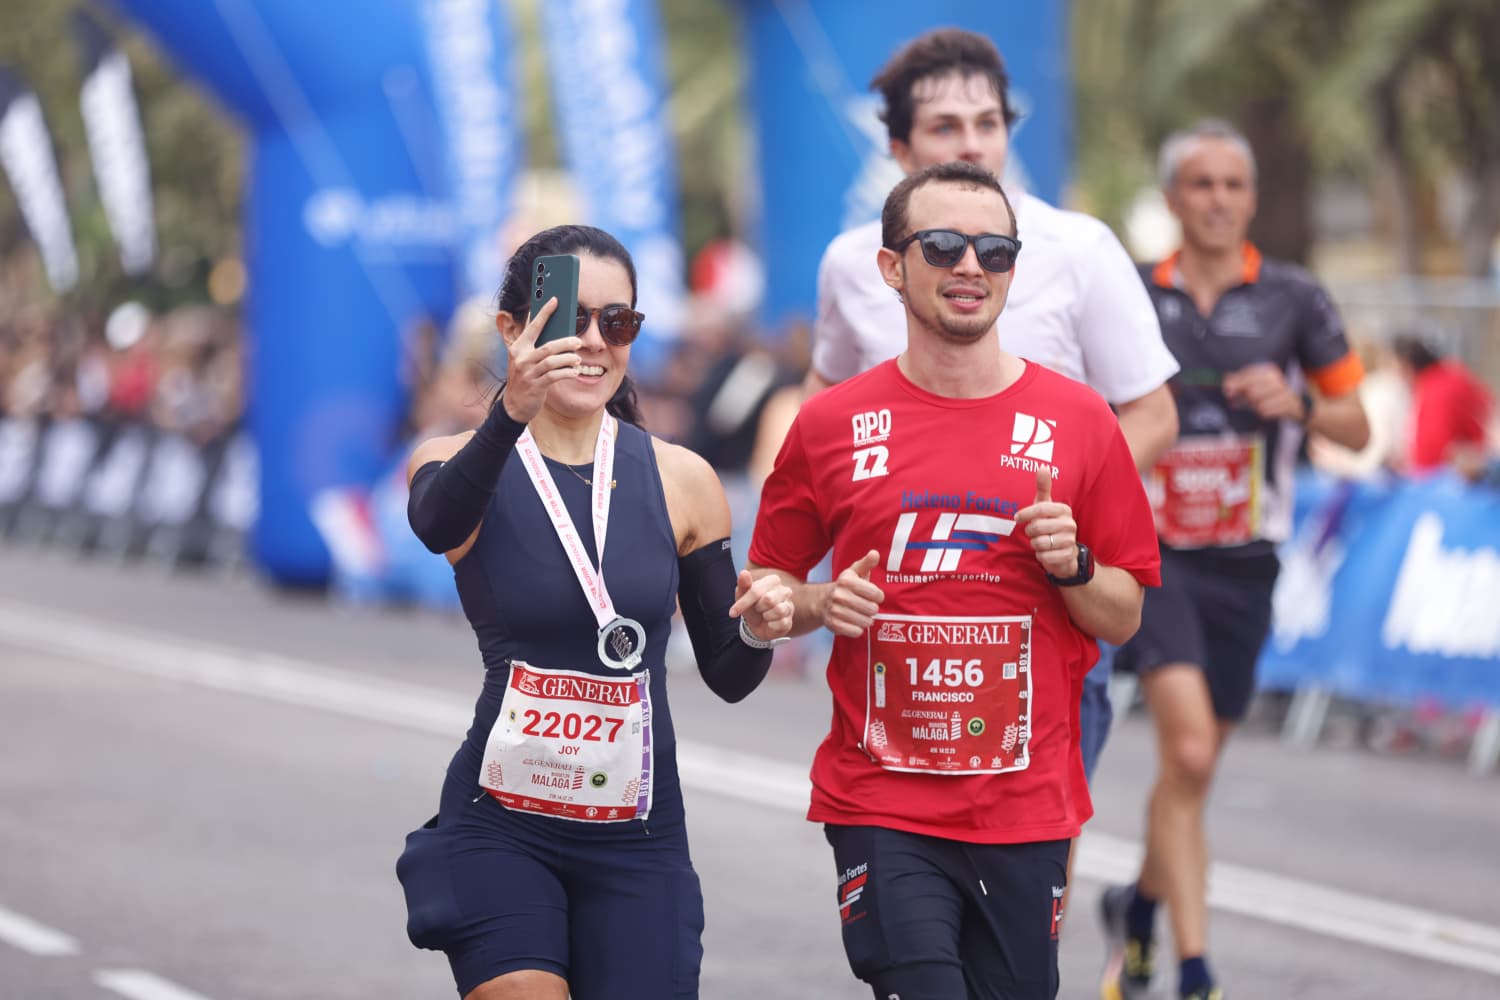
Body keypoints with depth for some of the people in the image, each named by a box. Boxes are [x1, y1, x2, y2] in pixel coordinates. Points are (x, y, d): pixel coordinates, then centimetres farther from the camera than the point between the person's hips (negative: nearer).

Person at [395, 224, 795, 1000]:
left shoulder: (681, 481, 4)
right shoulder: (458, 462, -3)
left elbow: (727, 676, 9)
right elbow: (437, 524, -29)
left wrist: (756, 633, -15)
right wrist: (511, 413, -47)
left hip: (638, 841, 2)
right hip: (502, 828, -2)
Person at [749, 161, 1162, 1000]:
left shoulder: (1077, 420, 4)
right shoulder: (834, 423, 3)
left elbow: (1124, 620, 9)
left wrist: (1072, 565, -11)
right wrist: (824, 604, -8)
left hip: (1028, 802, 1)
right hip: (881, 801, -1)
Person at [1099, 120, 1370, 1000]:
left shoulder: (1293, 298, 2)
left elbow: (1357, 427, 6)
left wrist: (1297, 405, -12)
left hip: (1243, 563, 2)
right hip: (1153, 554, -2)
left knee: (1193, 767, 13)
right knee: (1189, 748, -20)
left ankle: (1138, 909, 42)